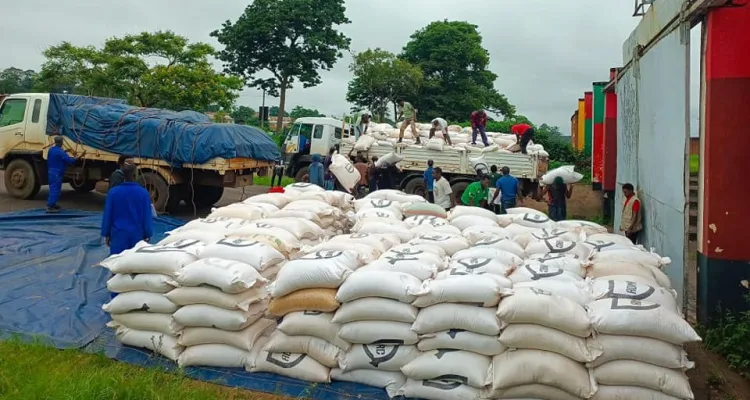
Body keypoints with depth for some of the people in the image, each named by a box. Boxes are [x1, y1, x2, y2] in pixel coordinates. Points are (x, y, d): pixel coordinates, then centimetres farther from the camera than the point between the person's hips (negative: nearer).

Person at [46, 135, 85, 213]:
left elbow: (49, 160, 19)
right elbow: (70, 160, -21)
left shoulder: (51, 149, 8)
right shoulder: (60, 152, -19)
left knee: (53, 188, 19)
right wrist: (80, 156, -21)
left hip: (51, 171, 9)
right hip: (57, 173, -9)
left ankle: (52, 204, 26)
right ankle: (50, 207, -7)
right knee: (55, 189, -6)